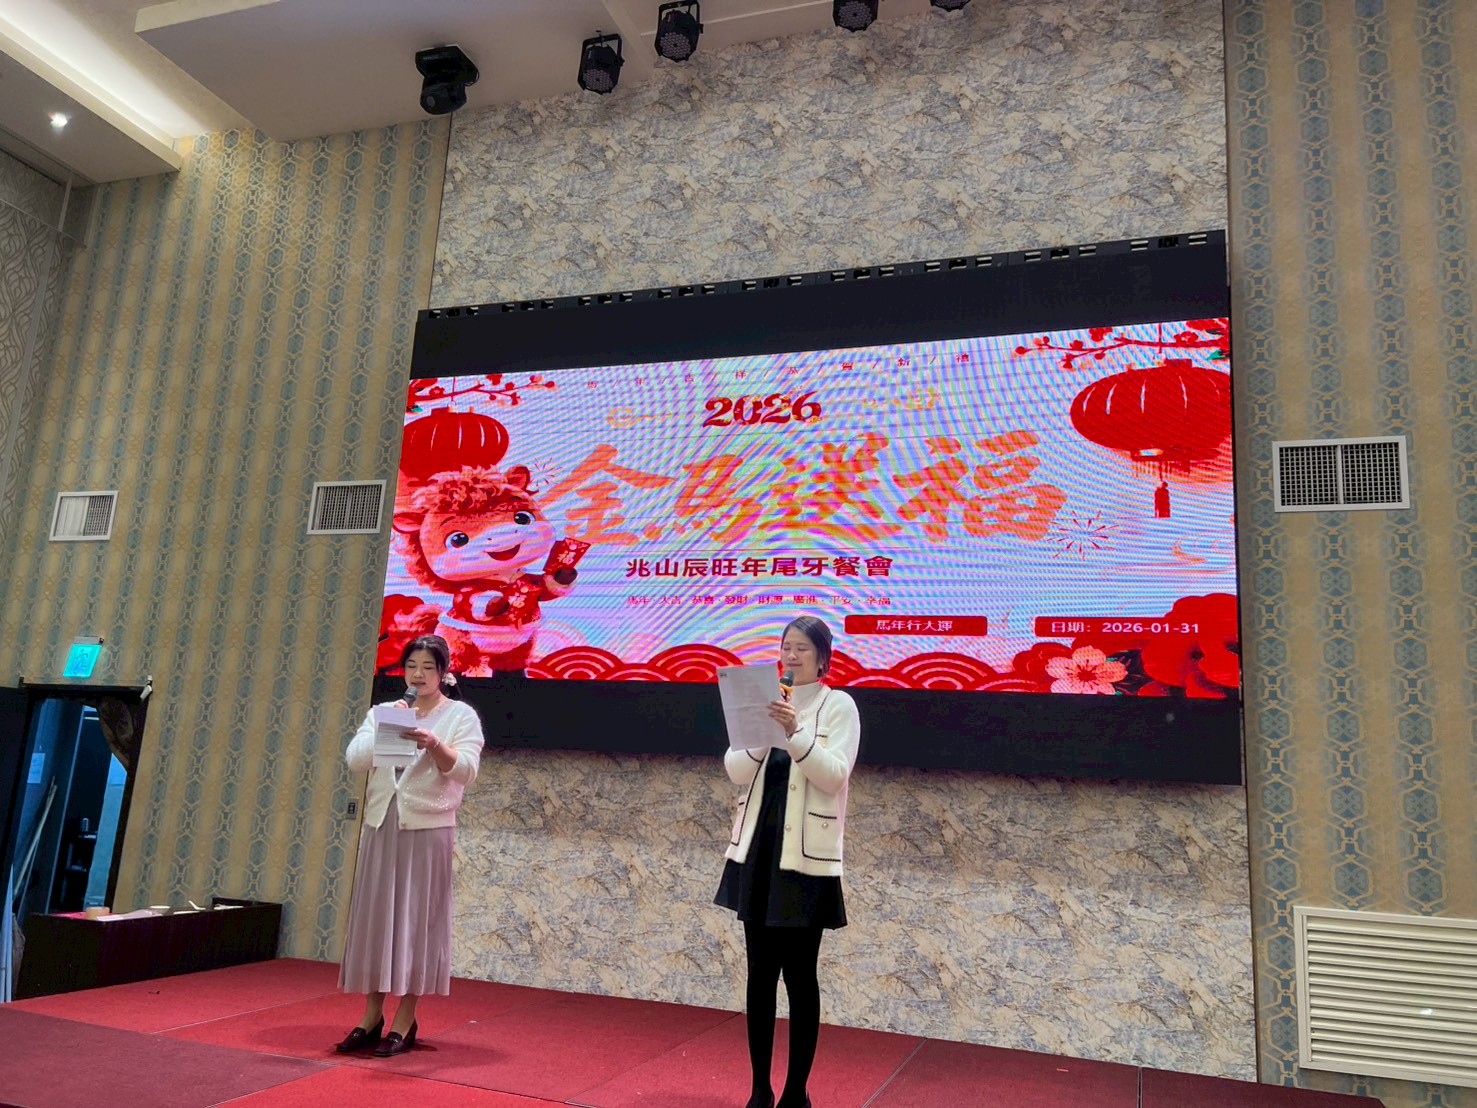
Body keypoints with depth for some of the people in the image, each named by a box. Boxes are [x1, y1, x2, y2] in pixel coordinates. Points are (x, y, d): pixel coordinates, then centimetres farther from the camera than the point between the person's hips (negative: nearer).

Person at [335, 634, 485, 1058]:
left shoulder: (461, 714, 0)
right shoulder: (384, 711, 12)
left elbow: (466, 770, -12)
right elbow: (355, 759, 1)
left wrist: (435, 745, -29)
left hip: (427, 830, -4)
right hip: (381, 826, 4)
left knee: (416, 921, 0)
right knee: (374, 917, 6)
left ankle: (405, 1022, 9)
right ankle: (372, 1017, 17)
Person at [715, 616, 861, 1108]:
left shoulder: (839, 705, -3)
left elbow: (834, 776, -13)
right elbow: (736, 772, 2)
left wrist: (796, 733, -26)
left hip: (806, 854, -4)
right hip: (758, 847, 4)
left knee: (799, 976, 3)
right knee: (760, 972, 10)